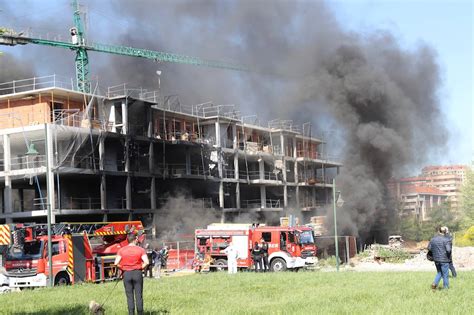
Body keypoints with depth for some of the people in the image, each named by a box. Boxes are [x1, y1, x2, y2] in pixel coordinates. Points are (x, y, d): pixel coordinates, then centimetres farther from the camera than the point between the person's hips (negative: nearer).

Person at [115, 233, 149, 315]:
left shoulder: (121, 250, 0)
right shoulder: (140, 250, -4)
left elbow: (116, 263, -8)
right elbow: (146, 262, -15)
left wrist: (122, 268, 8)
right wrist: (141, 268, 2)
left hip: (126, 274, 1)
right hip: (137, 273, -1)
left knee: (129, 296, 6)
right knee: (139, 295, 5)